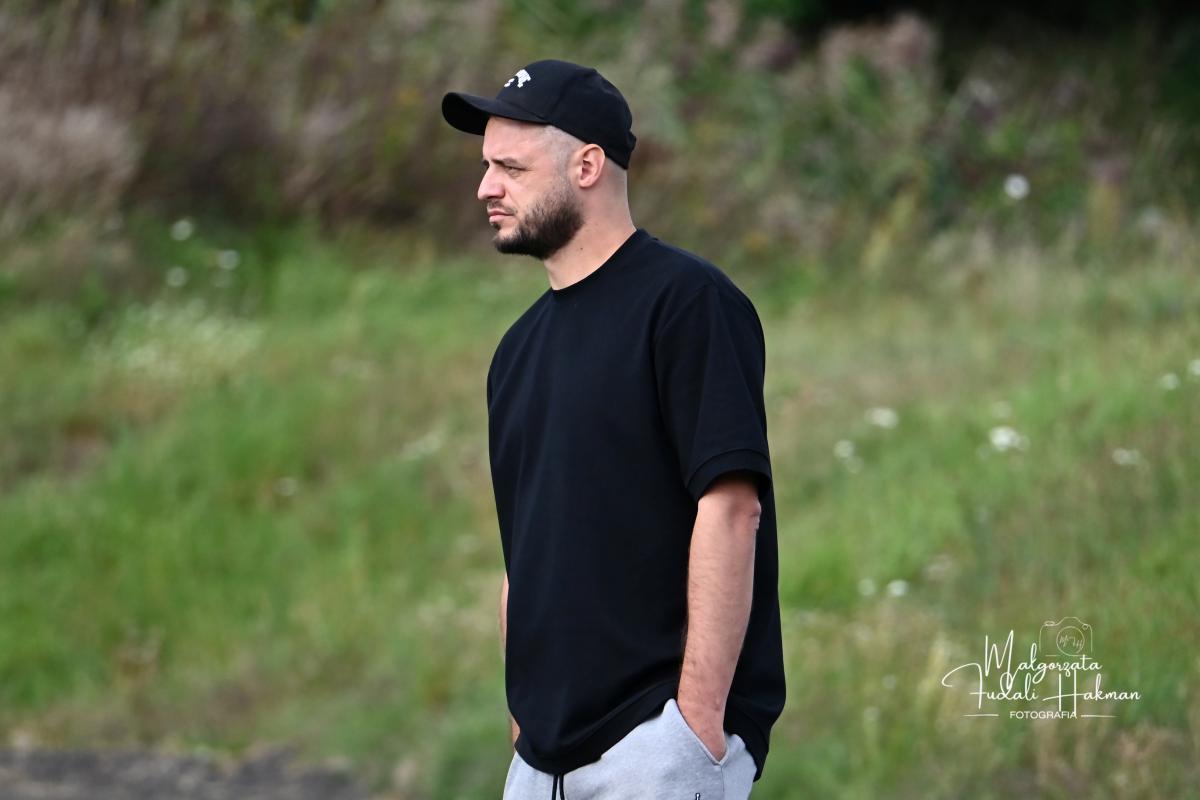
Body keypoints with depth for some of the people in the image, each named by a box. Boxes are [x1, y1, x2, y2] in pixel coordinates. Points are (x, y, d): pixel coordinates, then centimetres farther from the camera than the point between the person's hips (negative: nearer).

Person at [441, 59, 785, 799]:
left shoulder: (685, 300, -7)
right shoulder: (522, 346, 17)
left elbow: (731, 506, -15)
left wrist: (697, 716, -20)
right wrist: (521, 720, 15)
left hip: (660, 739, -8)